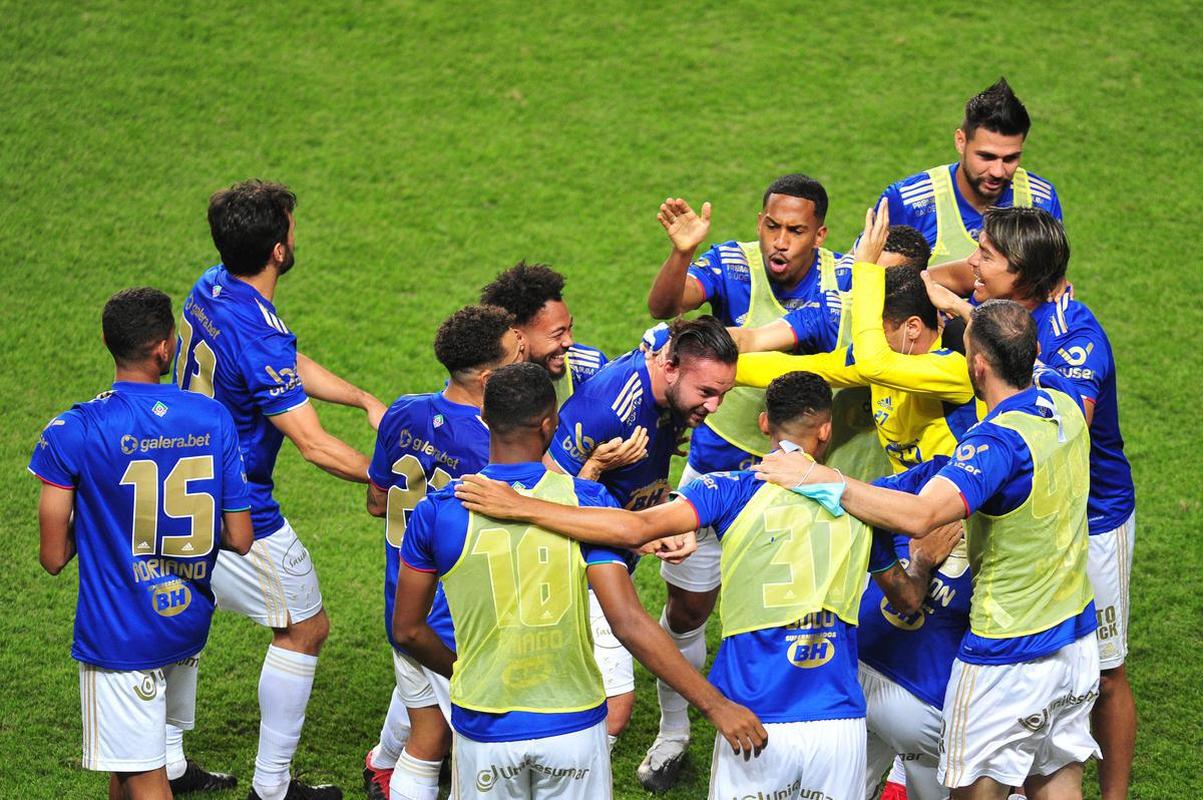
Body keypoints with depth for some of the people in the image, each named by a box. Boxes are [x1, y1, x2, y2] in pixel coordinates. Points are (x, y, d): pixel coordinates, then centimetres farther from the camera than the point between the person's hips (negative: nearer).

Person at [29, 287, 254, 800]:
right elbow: (239, 540, -2)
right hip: (189, 624, 5)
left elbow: (54, 557, -12)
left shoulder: (74, 433, -17)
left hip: (120, 637, -5)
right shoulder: (213, 420, -6)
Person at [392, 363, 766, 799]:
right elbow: (628, 622, -18)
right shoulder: (585, 501, -10)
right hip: (572, 725, 0)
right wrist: (715, 704, -14)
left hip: (485, 726, 0)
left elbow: (408, 629, 1)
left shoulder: (437, 511, -8)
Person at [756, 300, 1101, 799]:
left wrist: (823, 478, -34)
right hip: (1076, 635, 8)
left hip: (1009, 655, -8)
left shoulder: (999, 440, -26)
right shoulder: (1065, 410, 0)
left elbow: (919, 516, -39)